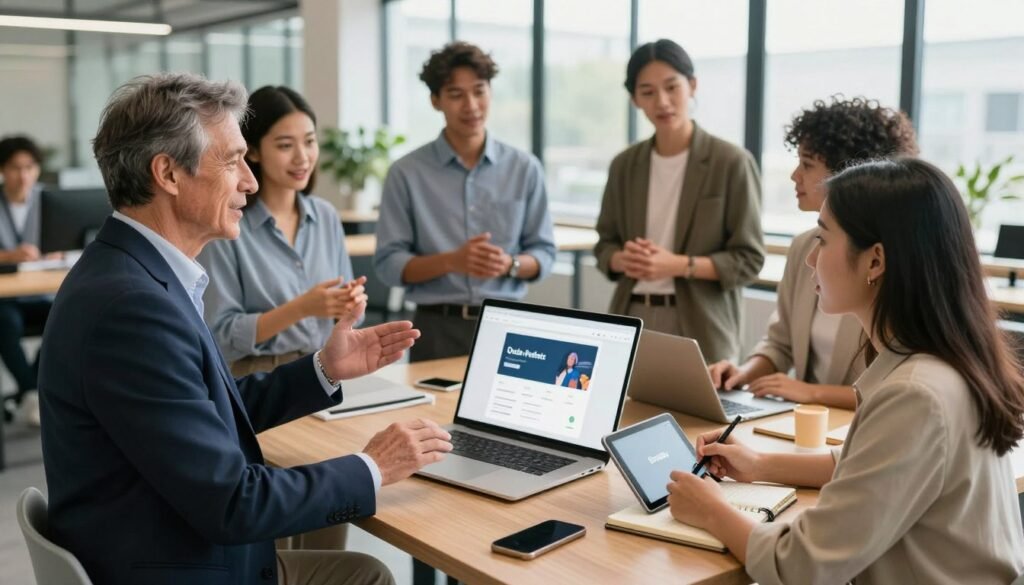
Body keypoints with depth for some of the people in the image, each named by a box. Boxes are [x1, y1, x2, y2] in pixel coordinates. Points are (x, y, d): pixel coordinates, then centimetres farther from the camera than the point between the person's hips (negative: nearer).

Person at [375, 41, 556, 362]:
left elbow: (543, 253, 6)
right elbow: (388, 263, -5)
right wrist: (450, 261, -20)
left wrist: (510, 264, -16)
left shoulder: (525, 168, 4)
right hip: (438, 329, -1)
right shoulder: (406, 173, -2)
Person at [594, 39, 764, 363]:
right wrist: (624, 260, -9)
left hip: (700, 327, -3)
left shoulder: (732, 162, -5)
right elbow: (605, 244, 14)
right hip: (632, 320, 4)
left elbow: (748, 258, -6)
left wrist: (680, 265, -19)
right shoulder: (624, 165, 8)